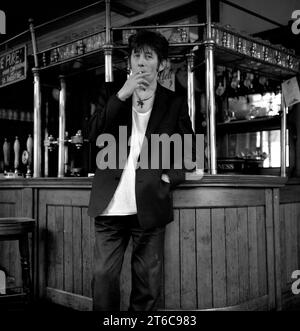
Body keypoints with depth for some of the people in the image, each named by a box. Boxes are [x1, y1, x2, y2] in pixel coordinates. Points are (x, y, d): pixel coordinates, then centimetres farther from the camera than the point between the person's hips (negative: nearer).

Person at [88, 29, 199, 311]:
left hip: (149, 205, -1)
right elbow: (94, 135, -2)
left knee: (147, 282, 5)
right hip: (110, 205, 1)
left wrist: (171, 176, -3)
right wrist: (121, 96, -11)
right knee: (103, 276, 2)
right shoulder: (112, 96, 12)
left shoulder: (175, 103, 9)